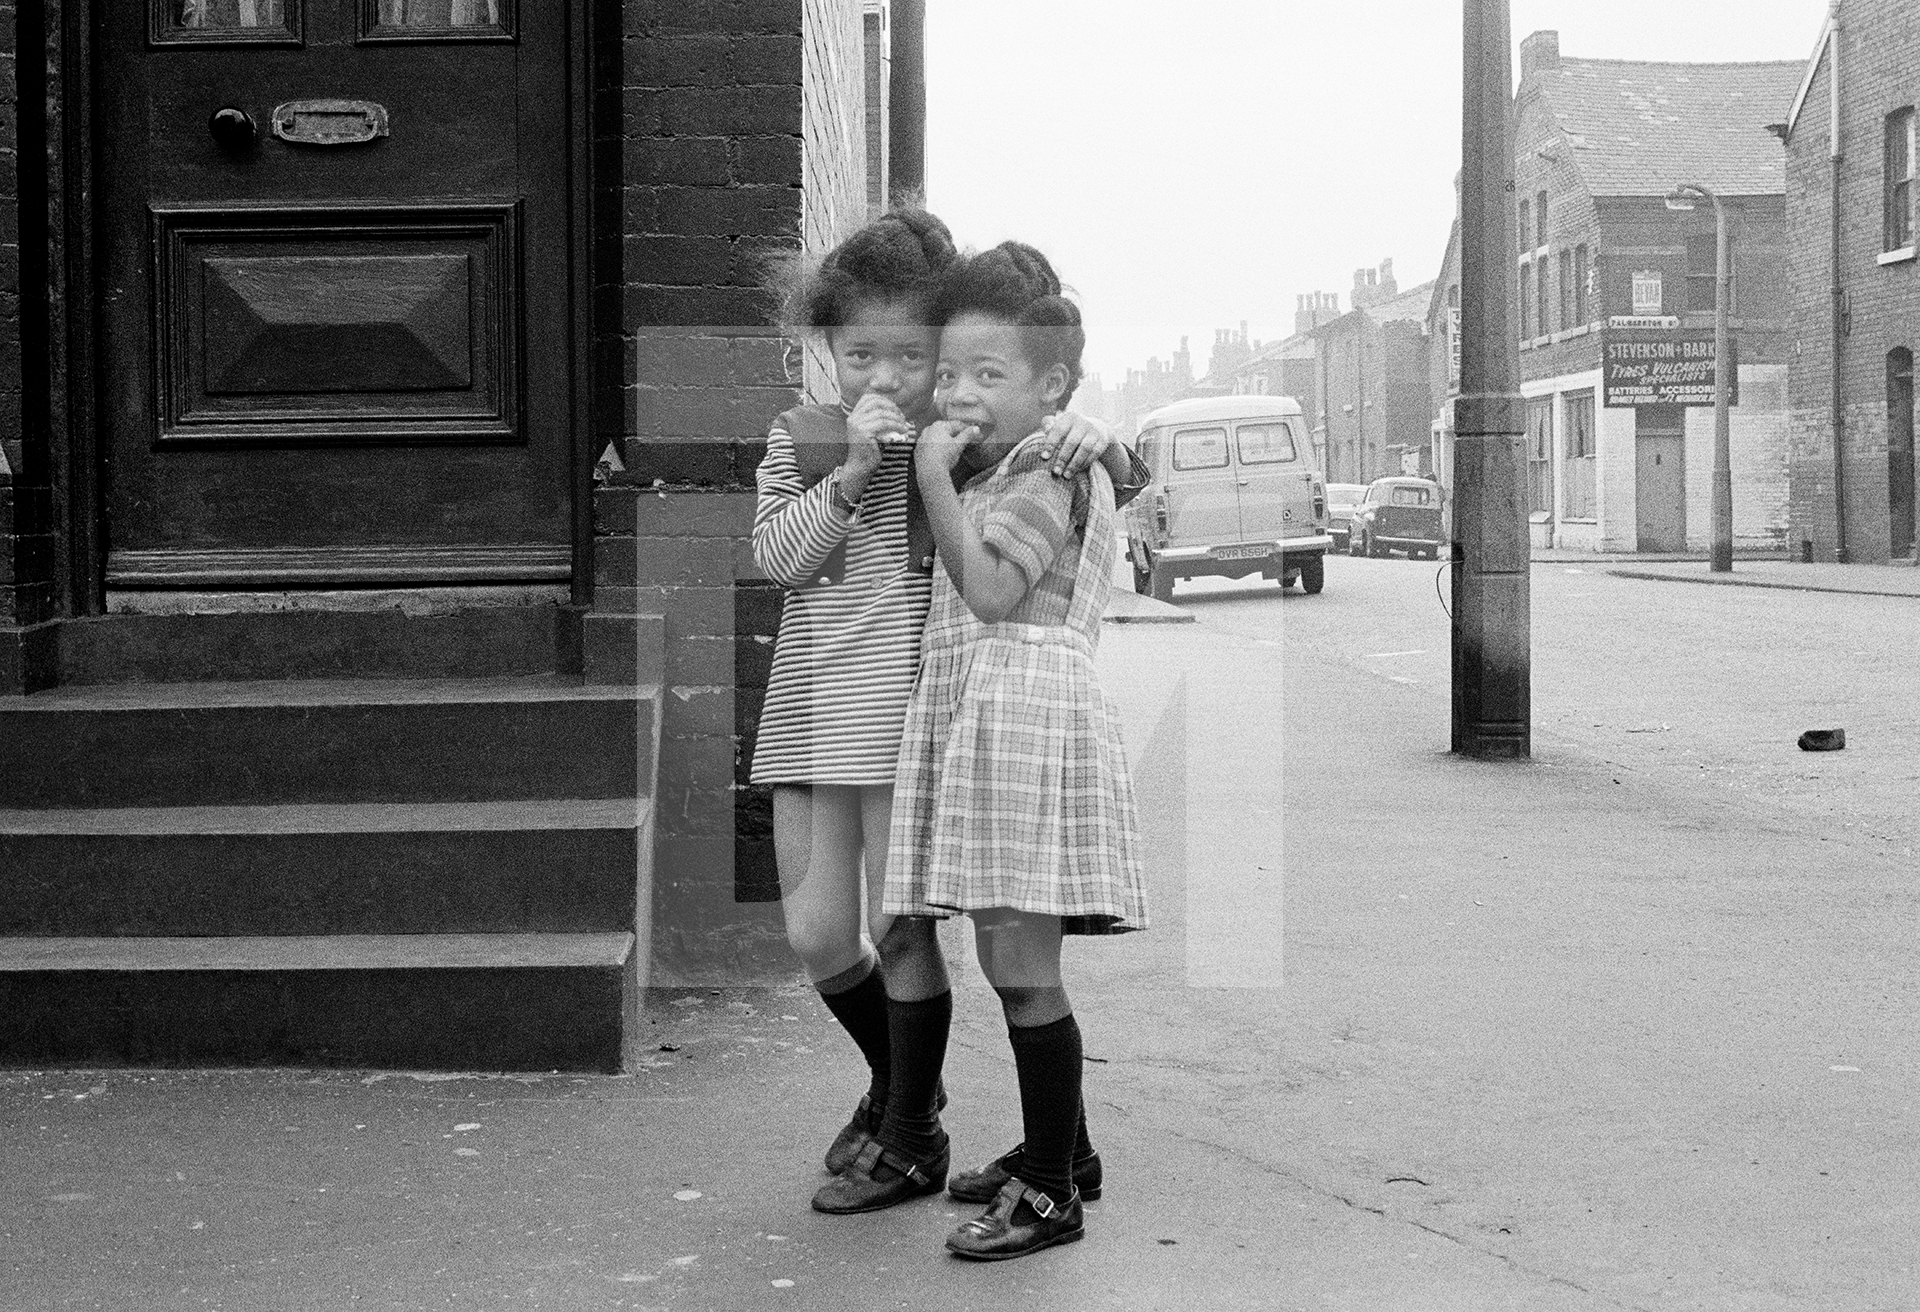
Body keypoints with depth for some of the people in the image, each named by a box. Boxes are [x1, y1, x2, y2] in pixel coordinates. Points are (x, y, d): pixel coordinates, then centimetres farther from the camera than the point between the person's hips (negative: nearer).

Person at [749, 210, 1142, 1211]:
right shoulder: (800, 436, 9)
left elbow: (1136, 484, 1)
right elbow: (776, 555, -4)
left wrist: (1095, 442, -22)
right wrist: (851, 470, -14)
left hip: (909, 708, -4)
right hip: (812, 708, 4)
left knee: (899, 930, -1)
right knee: (815, 935, 5)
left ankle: (911, 1134, 18)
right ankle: (894, 1080, 33)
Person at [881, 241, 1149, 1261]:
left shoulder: (1051, 470, -7)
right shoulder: (995, 472, 23)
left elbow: (991, 590, -19)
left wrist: (936, 479, -17)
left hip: (1023, 712, -10)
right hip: (975, 717, 10)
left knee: (1019, 963, -9)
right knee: (1014, 963, 16)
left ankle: (1051, 1193, -2)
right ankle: (1061, 1148, 30)